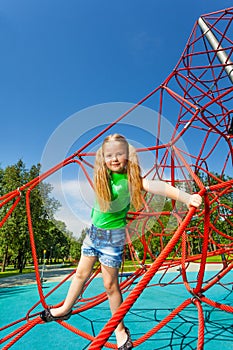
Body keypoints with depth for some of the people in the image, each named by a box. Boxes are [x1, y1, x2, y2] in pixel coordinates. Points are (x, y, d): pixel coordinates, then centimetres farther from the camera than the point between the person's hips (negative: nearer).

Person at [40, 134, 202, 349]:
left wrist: (185, 197, -50)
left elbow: (153, 185, -39)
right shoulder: (102, 177, -6)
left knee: (110, 283, 7)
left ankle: (119, 328, 32)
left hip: (113, 236, -5)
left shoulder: (130, 179, -22)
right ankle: (65, 309, 45)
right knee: (81, 273, 21)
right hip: (94, 230, 5)